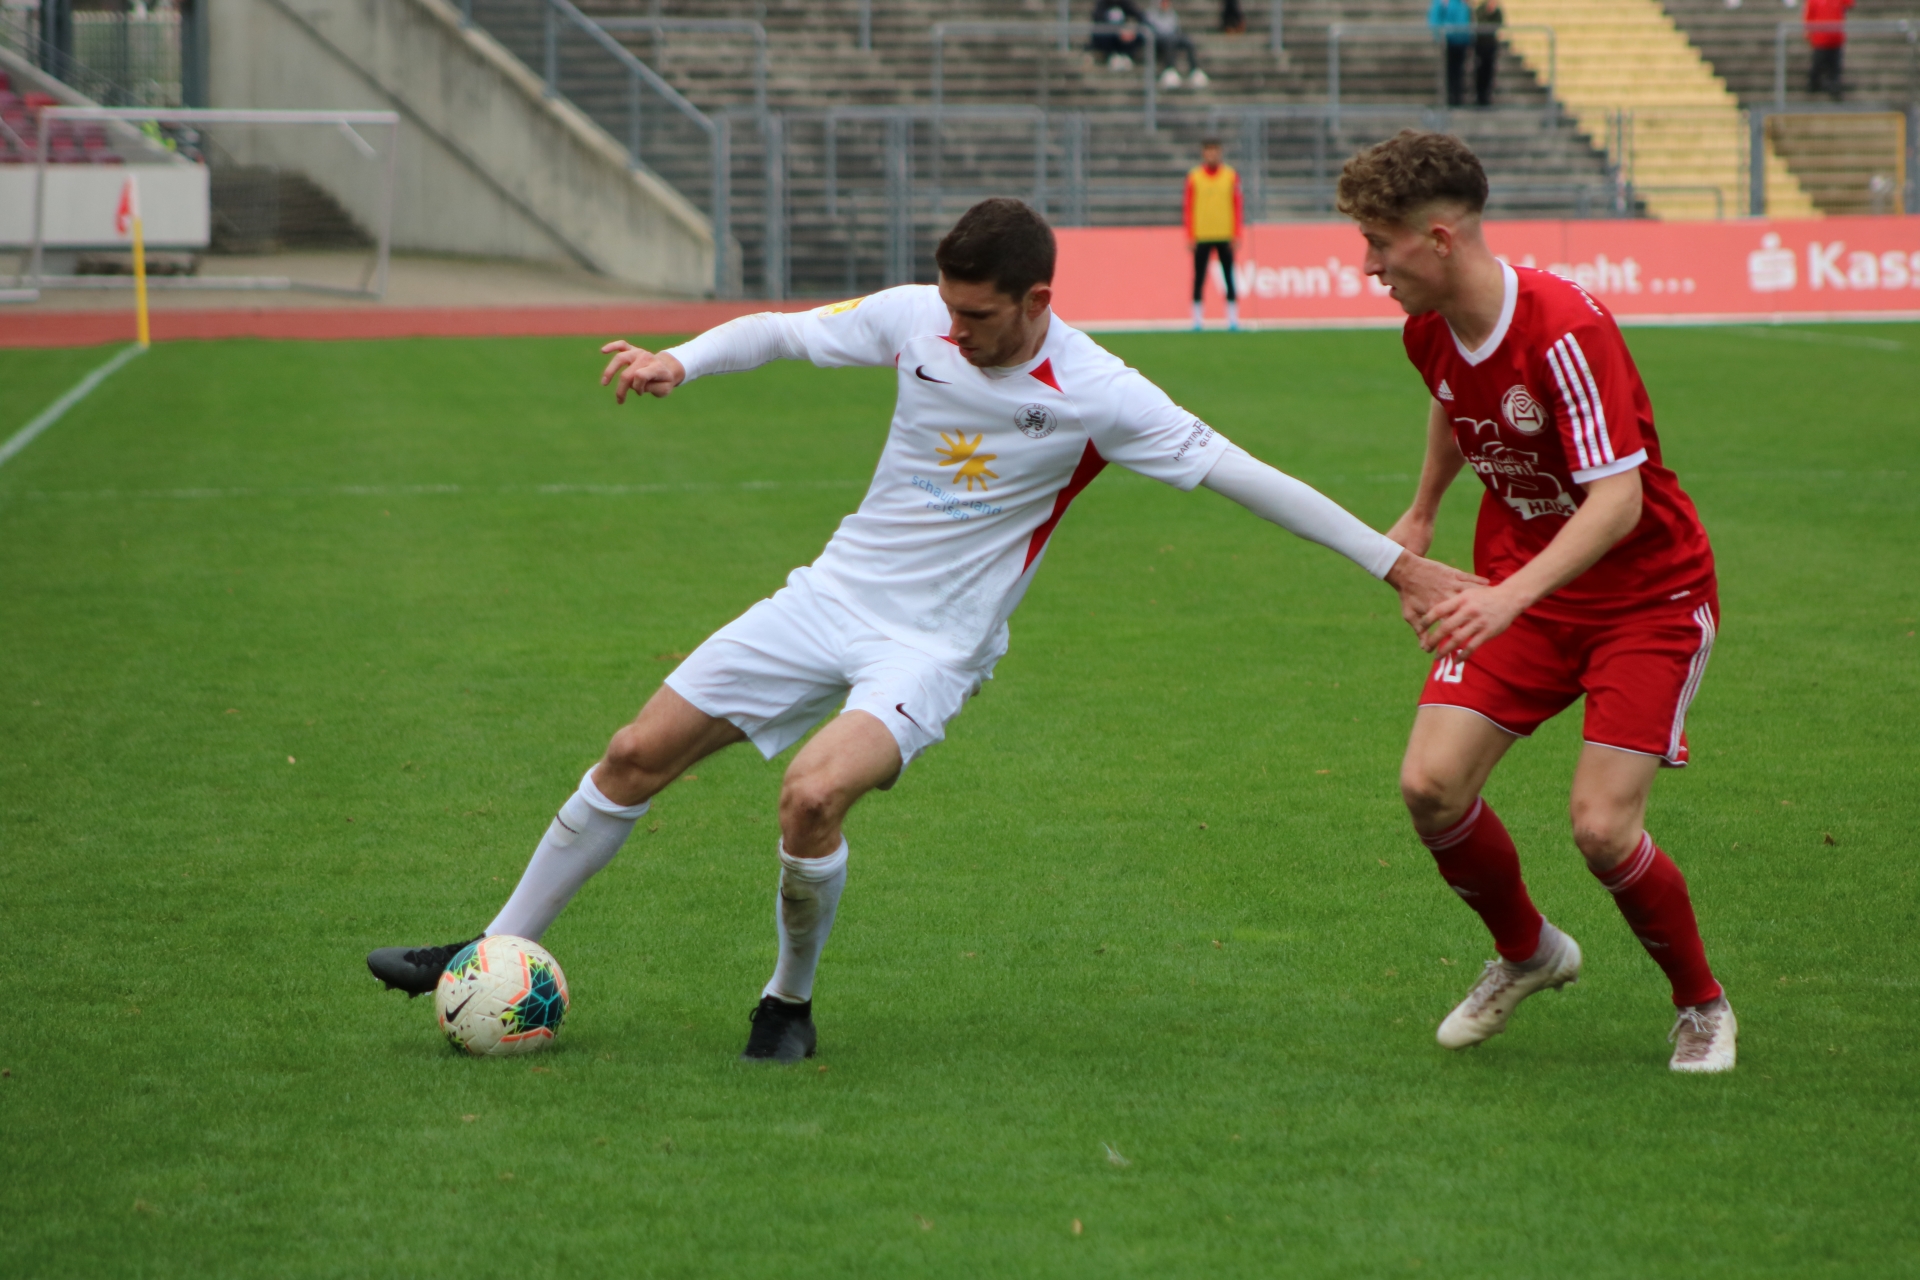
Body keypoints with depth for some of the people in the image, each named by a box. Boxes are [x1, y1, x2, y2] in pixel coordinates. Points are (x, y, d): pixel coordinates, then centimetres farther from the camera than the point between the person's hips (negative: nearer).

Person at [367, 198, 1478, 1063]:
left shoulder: (1096, 398, -19)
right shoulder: (916, 320, -7)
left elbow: (1242, 475, -16)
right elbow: (780, 331, 6)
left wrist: (1397, 562, -16)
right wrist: (679, 362, -12)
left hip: (936, 644, -5)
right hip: (836, 593, 5)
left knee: (814, 795, -29)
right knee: (638, 757, 1)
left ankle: (791, 1004, -2)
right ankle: (498, 953, 16)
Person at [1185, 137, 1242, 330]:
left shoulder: (1230, 176, 5)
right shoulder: (1193, 176, 4)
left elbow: (1238, 206, 5)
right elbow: (1189, 207, 5)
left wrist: (1236, 235, -1)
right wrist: (1190, 237, -1)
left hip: (1225, 236, 0)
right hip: (1201, 237, 0)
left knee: (1229, 278, -1)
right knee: (1199, 280, -1)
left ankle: (1233, 319, 1)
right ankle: (1197, 319, 4)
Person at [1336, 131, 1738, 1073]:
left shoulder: (1563, 331, -29)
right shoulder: (1431, 331, -5)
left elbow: (1618, 499, -34)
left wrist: (1509, 597, -45)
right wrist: (1421, 514, 30)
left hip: (1647, 596, -6)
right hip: (1516, 588, 6)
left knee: (1601, 825, -17)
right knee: (1430, 784, -11)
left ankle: (1701, 1004, 11)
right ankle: (1525, 953, 18)